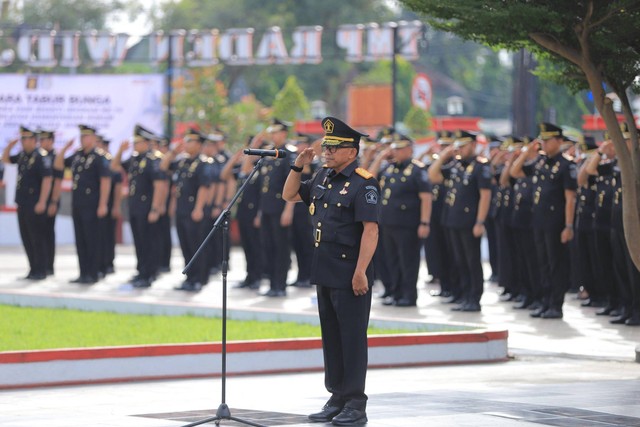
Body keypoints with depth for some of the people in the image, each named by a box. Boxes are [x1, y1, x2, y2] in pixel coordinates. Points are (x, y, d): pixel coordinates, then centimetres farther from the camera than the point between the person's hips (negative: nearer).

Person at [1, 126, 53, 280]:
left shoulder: (41, 157, -13)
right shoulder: (22, 156, 11)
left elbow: (47, 180, -18)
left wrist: (42, 202, -22)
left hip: (35, 205, -9)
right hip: (22, 203, 9)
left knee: (37, 238, -3)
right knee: (26, 238, 11)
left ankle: (40, 271, 2)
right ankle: (33, 269, 18)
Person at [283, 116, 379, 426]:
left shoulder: (363, 183, -13)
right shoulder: (323, 178, 12)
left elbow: (371, 230, -19)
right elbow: (289, 195, 23)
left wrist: (360, 272, -24)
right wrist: (298, 166, 6)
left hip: (350, 275, -8)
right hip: (324, 272, 8)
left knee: (352, 338, -3)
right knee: (331, 337, 13)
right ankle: (337, 399, 21)